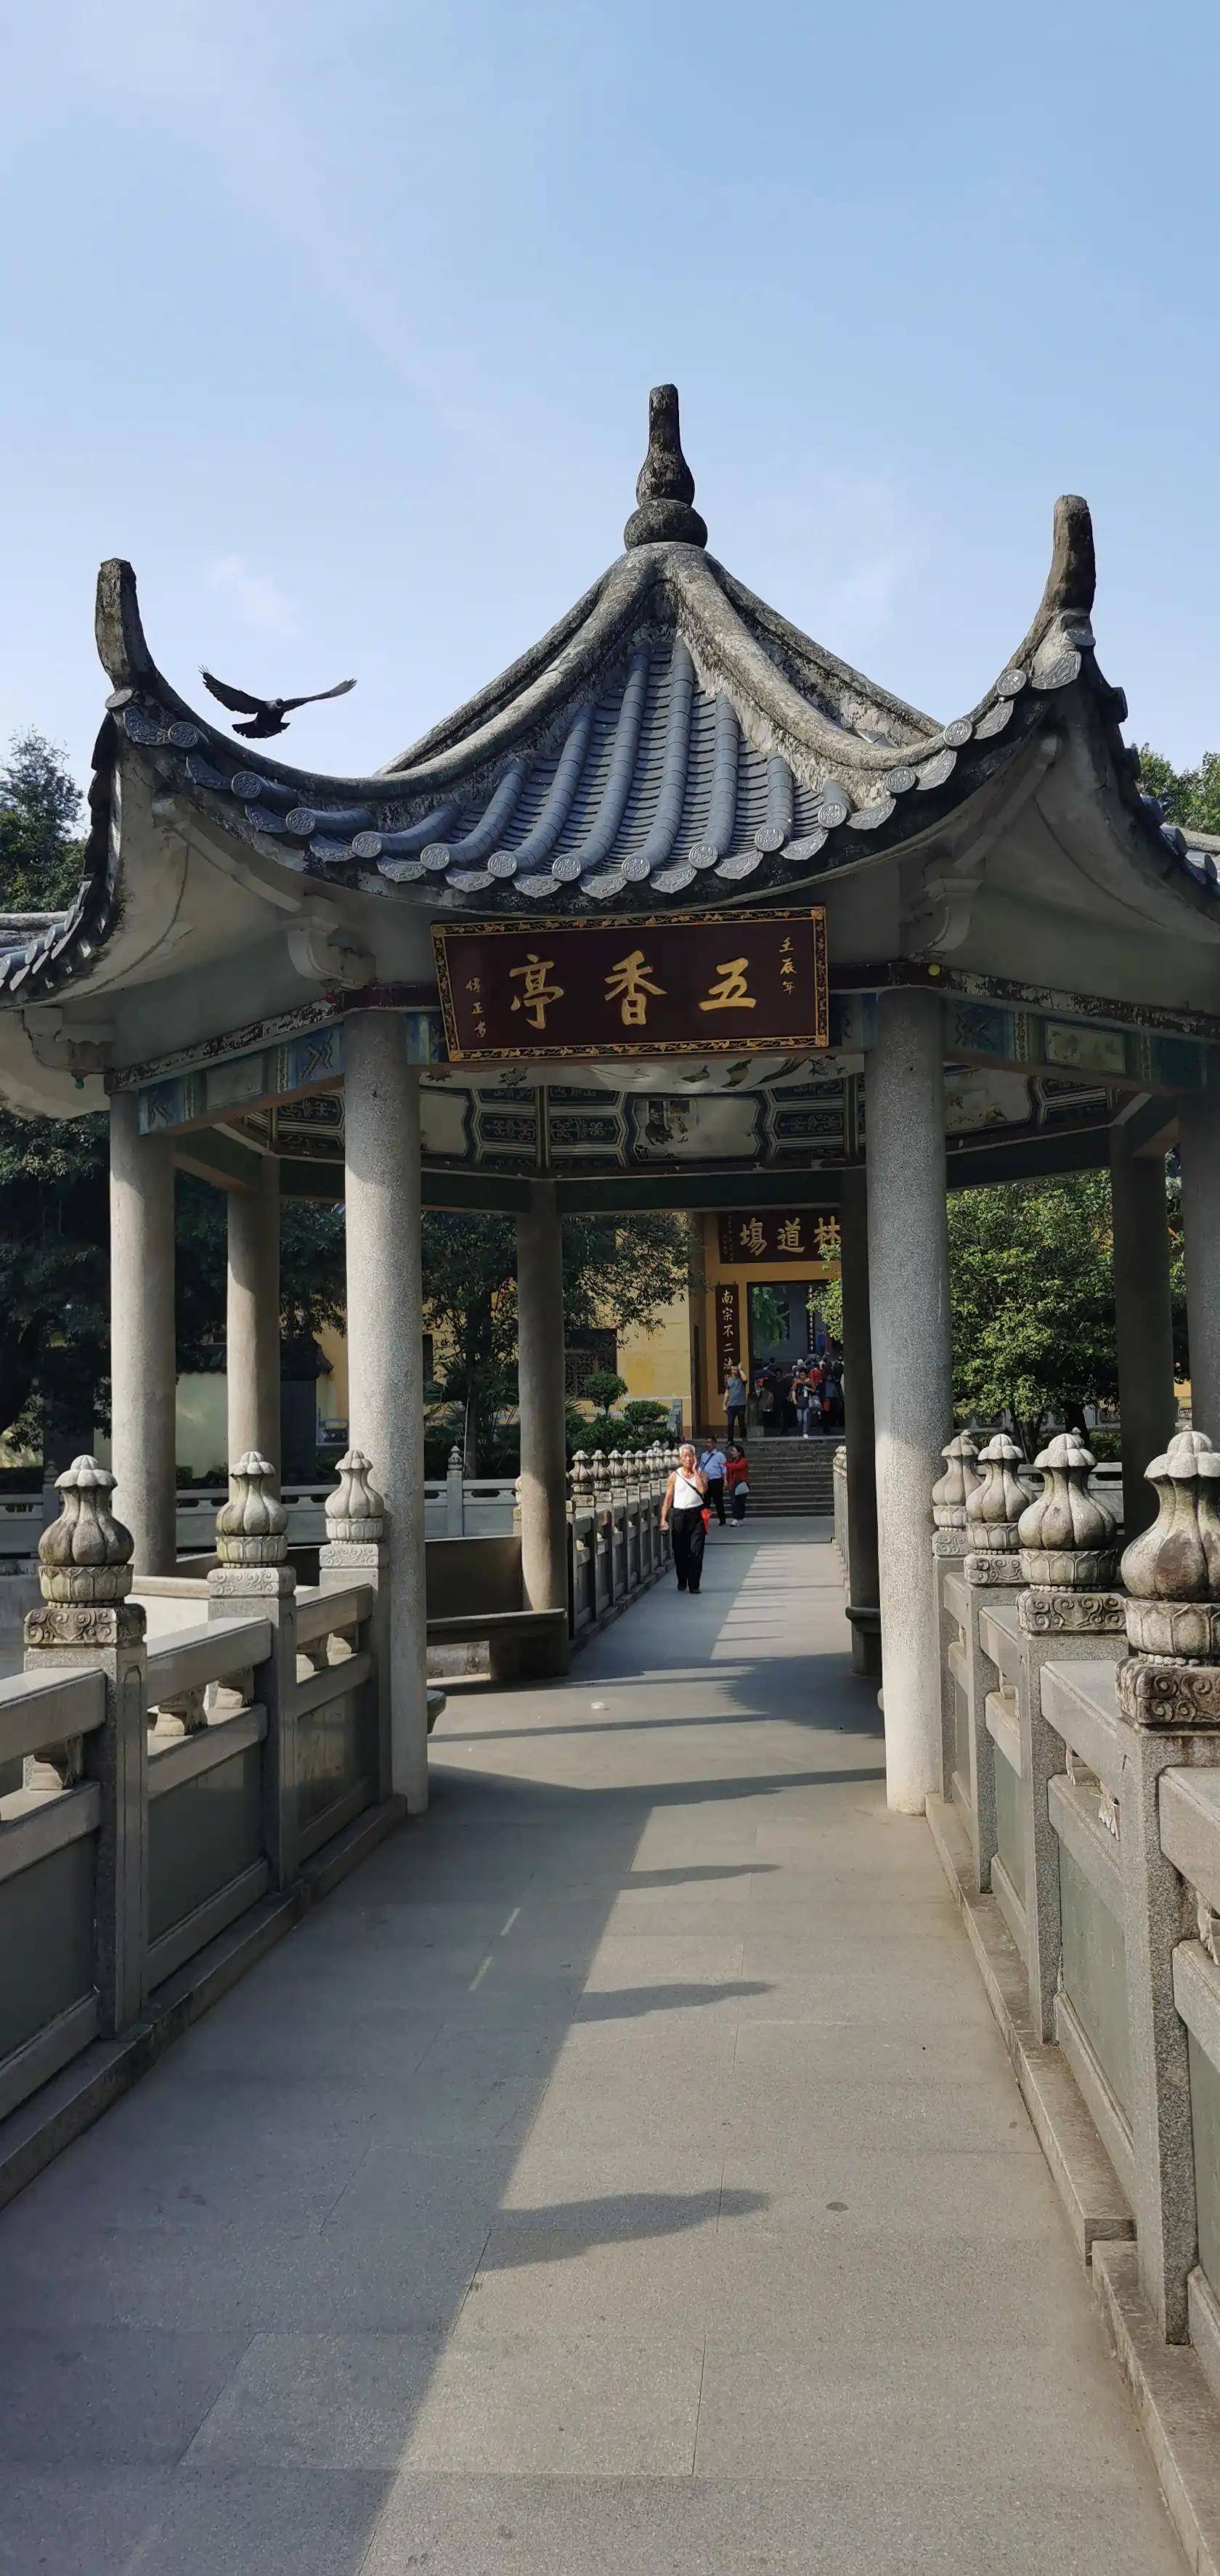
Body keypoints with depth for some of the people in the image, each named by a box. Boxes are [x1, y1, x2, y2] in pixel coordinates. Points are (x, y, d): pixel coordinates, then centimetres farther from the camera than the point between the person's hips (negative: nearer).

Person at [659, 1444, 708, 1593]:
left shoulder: (701, 1474, 5)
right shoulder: (675, 1476, 6)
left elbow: (702, 1489, -16)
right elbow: (668, 1498, 5)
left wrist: (694, 1470, -10)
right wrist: (663, 1518, -1)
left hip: (697, 1515, -1)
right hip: (679, 1515, 1)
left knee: (696, 1551, -7)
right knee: (680, 1551, 6)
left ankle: (694, 1585, -4)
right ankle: (682, 1581, 26)